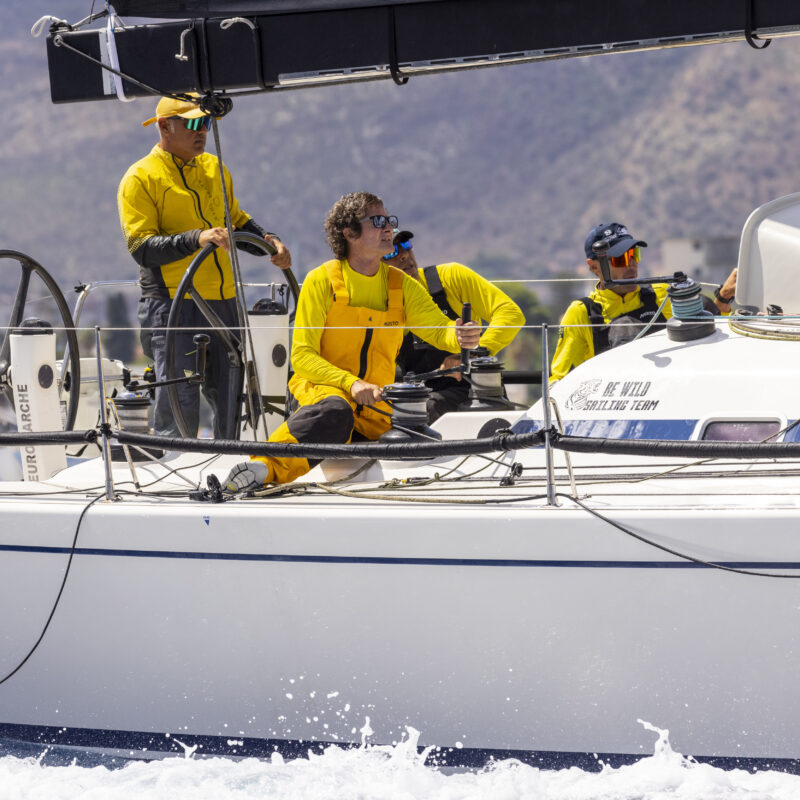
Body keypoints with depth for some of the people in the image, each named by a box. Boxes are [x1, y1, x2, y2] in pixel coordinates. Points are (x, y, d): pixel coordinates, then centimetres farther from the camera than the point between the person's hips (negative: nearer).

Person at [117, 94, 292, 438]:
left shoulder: (215, 168, 16)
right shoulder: (140, 178, -5)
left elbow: (237, 221, 28)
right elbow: (142, 247, -14)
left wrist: (269, 241, 8)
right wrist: (196, 239, -27)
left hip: (224, 304, 6)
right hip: (171, 306, -6)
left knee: (230, 406, 9)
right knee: (179, 410, -9)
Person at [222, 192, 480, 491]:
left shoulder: (401, 285, 8)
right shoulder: (321, 281, -5)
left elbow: (438, 330, 2)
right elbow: (302, 356, -9)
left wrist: (460, 337, -24)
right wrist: (350, 383, -24)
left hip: (376, 407, 6)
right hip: (319, 388, -6)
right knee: (334, 413, -40)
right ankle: (265, 466, -40)